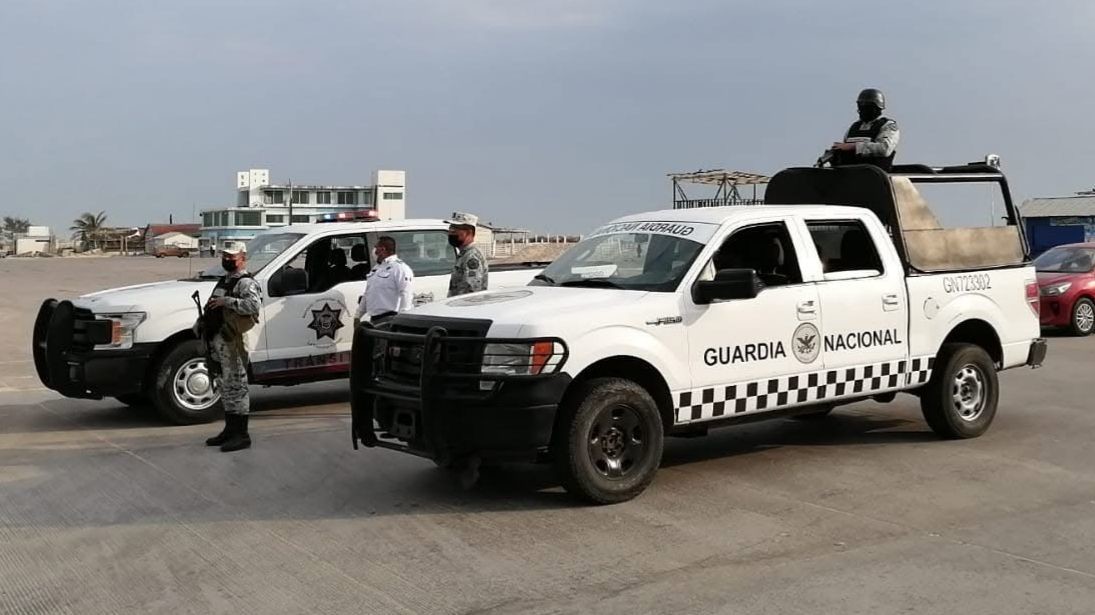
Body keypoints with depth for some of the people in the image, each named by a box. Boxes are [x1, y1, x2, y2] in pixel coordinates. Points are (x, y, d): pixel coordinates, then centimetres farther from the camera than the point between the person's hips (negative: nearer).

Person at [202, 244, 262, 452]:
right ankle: (230, 430, 25)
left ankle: (241, 435, -2)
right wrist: (204, 322, 18)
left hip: (232, 343, -10)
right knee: (226, 388, 16)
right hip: (217, 341, 10)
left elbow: (254, 304, -29)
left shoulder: (246, 282, -10)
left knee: (236, 386, -6)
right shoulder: (224, 281, 21)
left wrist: (227, 301, -26)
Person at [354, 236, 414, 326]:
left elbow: (406, 296, -18)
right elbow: (367, 295, 27)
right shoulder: (376, 269, 21)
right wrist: (357, 316, 23)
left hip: (389, 319, -9)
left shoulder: (399, 268, -9)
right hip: (373, 320, 10)